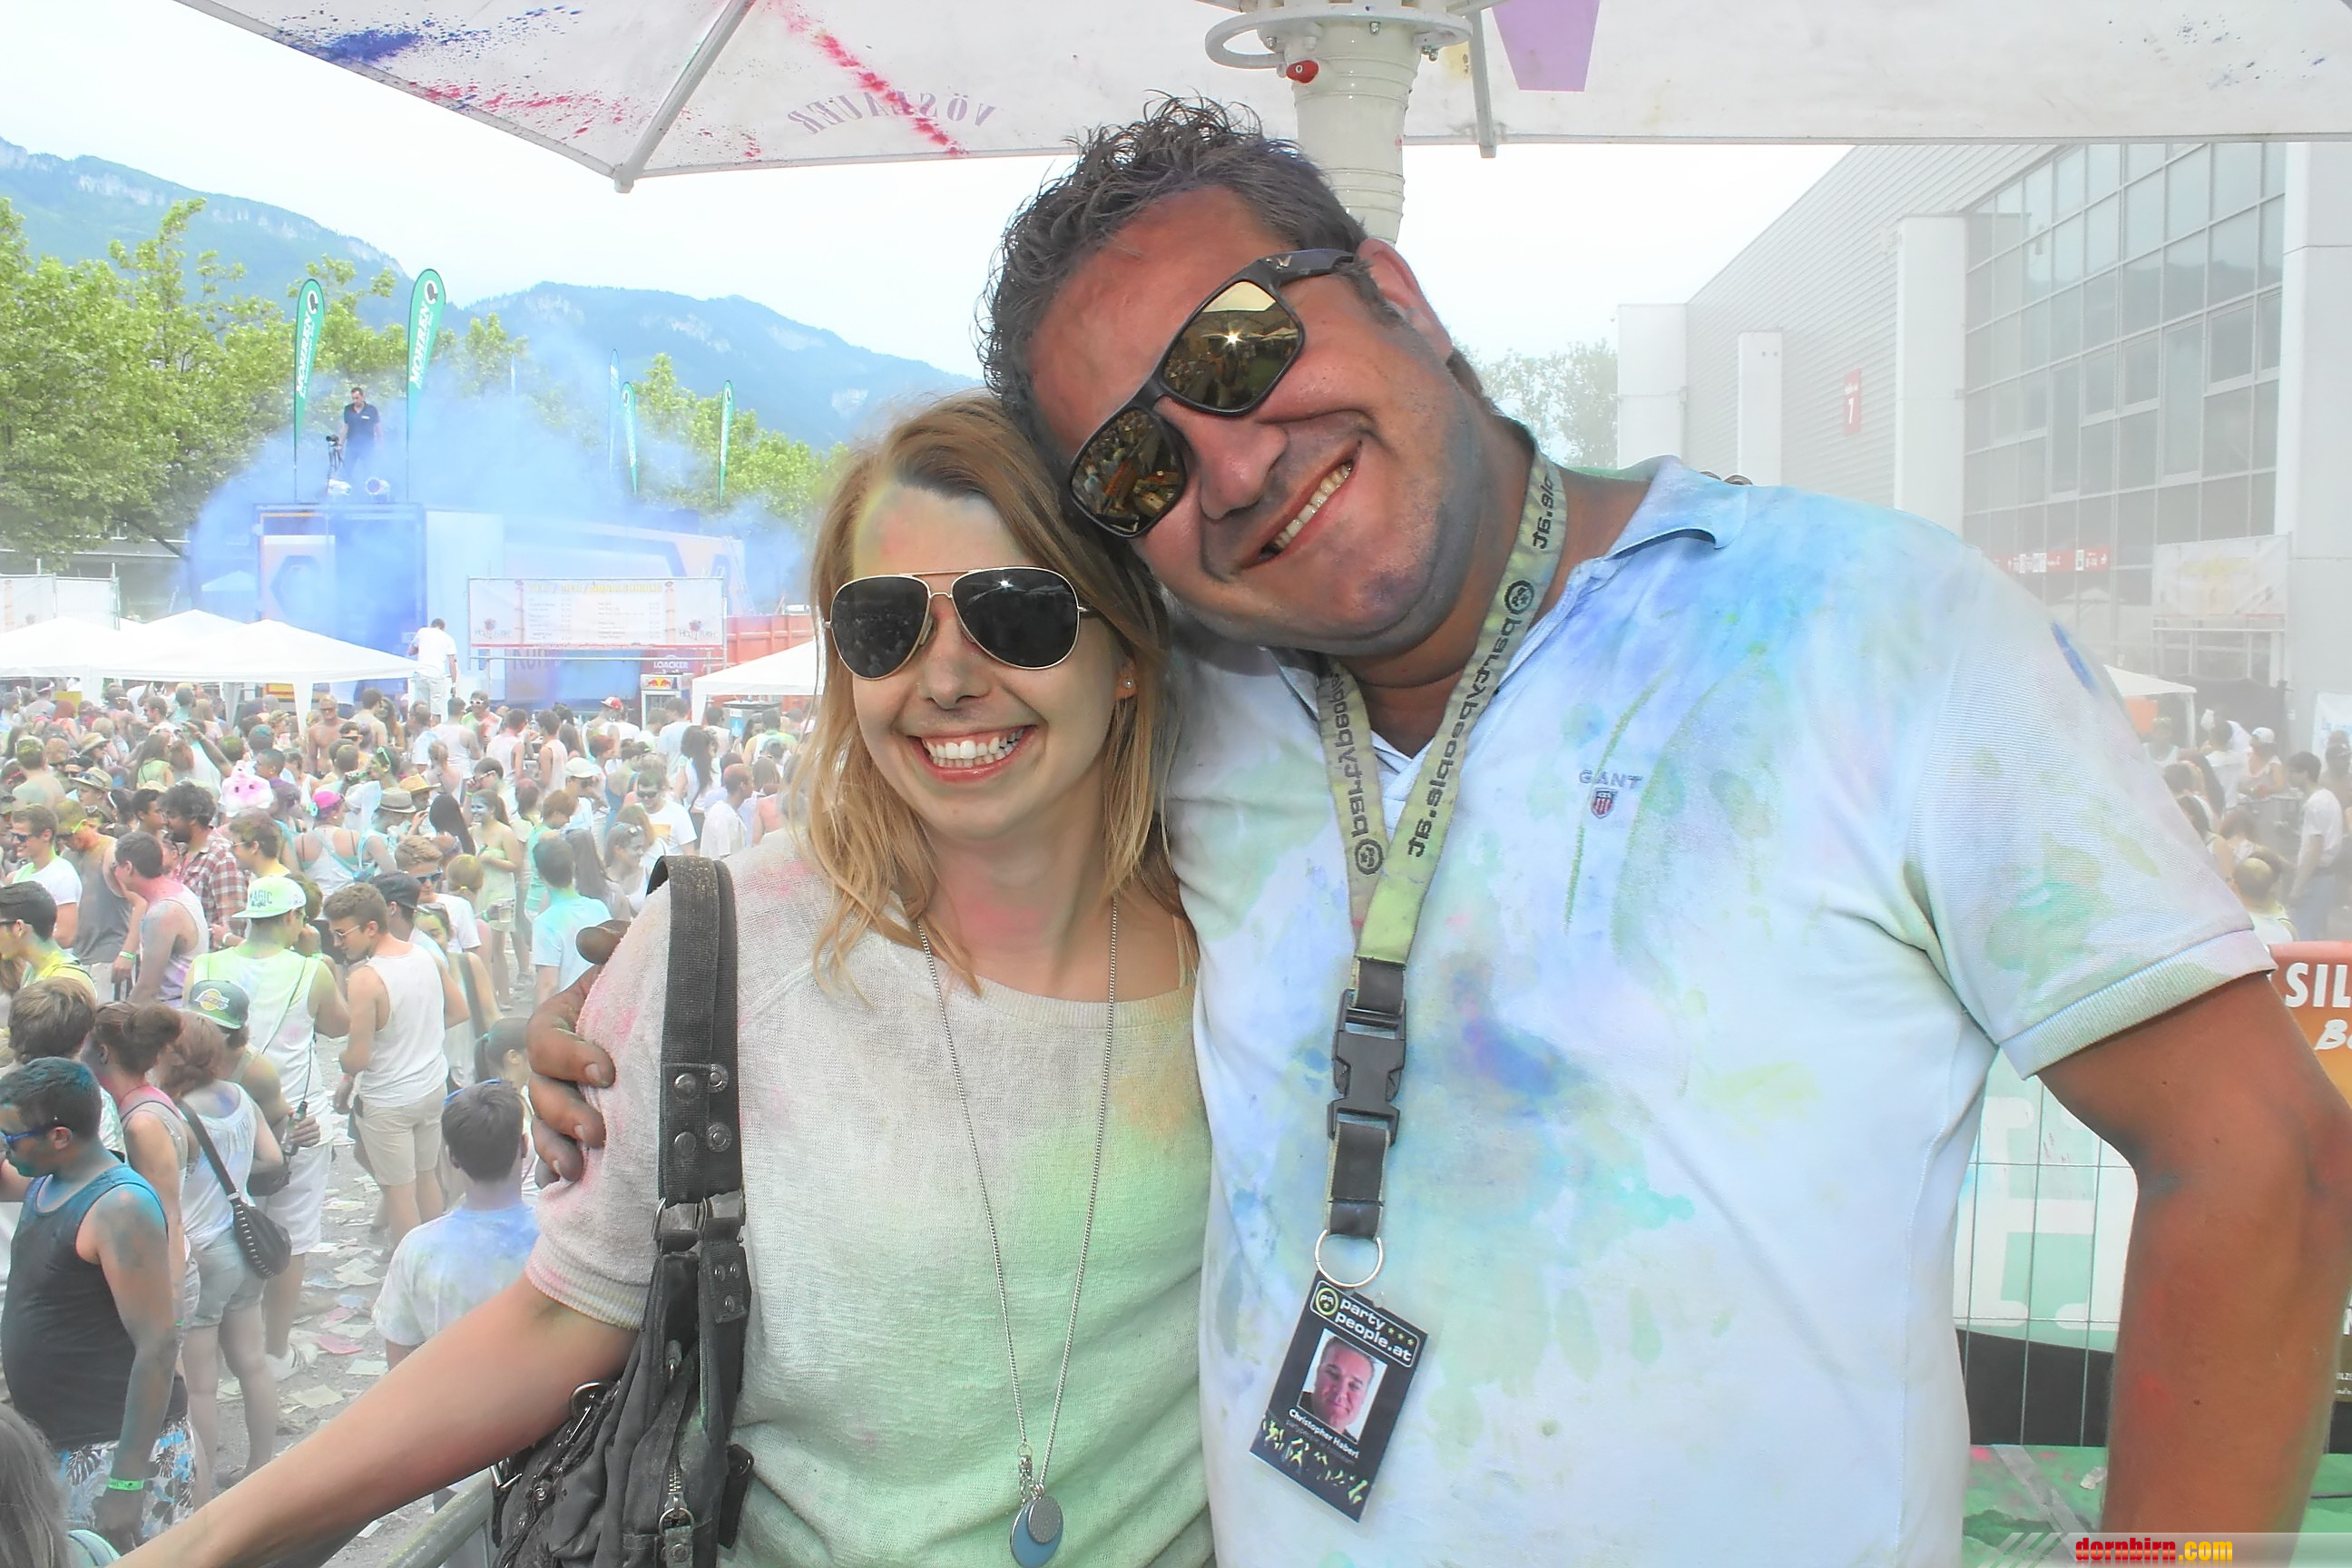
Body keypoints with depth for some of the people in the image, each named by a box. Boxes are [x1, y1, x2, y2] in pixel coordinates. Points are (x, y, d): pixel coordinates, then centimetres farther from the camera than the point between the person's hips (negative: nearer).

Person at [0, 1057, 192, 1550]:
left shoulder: (119, 1208, -21)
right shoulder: (44, 1185, 5)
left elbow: (158, 1345, -24)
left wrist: (128, 1482, -24)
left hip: (114, 1448, -9)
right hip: (53, 1439, 9)